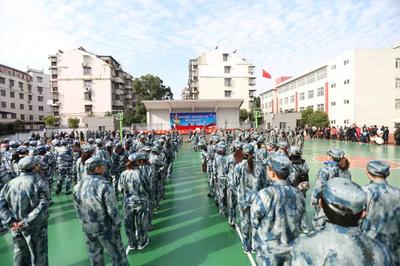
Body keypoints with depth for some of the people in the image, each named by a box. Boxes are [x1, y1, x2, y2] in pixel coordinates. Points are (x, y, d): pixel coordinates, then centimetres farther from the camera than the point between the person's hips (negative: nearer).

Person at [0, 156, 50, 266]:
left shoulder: (10, 183, -4)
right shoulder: (39, 183, -18)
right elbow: (42, 206, -26)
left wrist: (11, 222, -10)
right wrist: (25, 223, -17)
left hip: (16, 228, 5)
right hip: (35, 228, -4)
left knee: (20, 253, 26)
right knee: (39, 256, 16)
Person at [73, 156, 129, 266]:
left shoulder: (78, 186, -6)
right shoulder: (104, 185, -26)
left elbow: (77, 209, 4)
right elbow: (112, 210, -21)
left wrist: (84, 222, 17)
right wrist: (117, 225, -6)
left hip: (87, 228, 6)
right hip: (106, 228, -6)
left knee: (94, 254, 25)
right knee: (117, 254, 13)